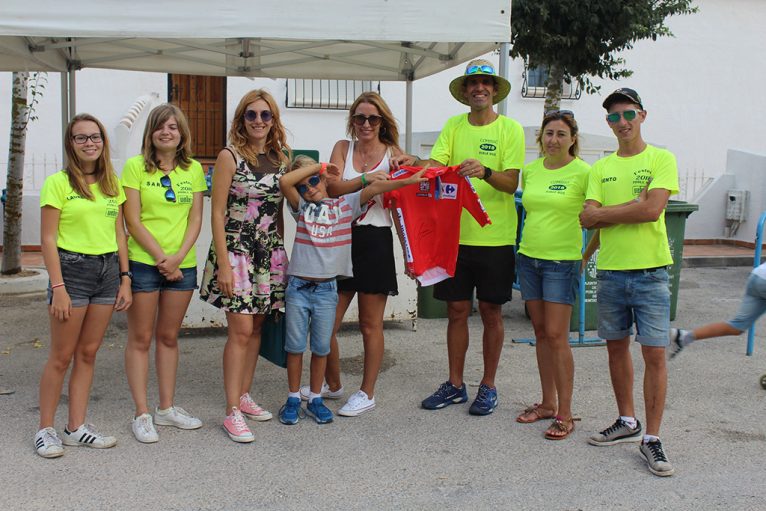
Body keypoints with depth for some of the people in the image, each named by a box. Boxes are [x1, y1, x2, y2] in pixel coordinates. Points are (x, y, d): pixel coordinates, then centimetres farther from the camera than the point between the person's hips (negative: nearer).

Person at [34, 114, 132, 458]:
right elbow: (48, 239, -8)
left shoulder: (112, 184, 11)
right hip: (72, 269, -5)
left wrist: (125, 278, 6)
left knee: (88, 353, 9)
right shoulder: (58, 183, -5)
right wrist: (58, 287, -14)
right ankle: (46, 429, 13)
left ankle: (76, 428, 17)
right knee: (62, 356, 0)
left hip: (108, 270, 5)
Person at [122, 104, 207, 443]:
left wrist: (178, 257, -11)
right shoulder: (136, 166, -4)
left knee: (168, 337, 13)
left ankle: (166, 408, 23)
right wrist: (161, 257, -12)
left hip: (182, 264, 4)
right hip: (143, 262, -3)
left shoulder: (193, 169, 6)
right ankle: (142, 414, 9)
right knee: (140, 338, 3)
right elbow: (133, 221, -8)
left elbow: (196, 219, 3)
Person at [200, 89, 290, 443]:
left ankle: (244, 395, 24)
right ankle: (232, 412, -1)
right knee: (240, 330, -7)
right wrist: (223, 264, -14)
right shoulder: (230, 156, -7)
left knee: (256, 327, 11)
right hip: (236, 251, -5)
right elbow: (217, 213, -9)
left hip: (270, 252, 5)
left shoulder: (281, 158, 8)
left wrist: (281, 252, 10)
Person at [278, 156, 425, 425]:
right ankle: (293, 399, 20)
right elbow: (285, 182, -11)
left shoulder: (345, 205, 5)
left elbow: (374, 187, -4)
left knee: (321, 348, 8)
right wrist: (317, 165, -5)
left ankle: (315, 399, 22)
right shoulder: (301, 208, 5)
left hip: (326, 290, 0)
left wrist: (409, 181, -13)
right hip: (298, 288, 0)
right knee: (295, 346, 7)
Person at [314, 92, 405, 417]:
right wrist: (366, 179, -24)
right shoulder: (343, 148, 8)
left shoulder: (393, 154, 1)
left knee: (370, 325, 6)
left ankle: (367, 393, 20)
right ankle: (332, 384, 28)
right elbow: (333, 187, -9)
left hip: (375, 241, -3)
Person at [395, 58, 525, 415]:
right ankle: (455, 384, 23)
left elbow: (511, 183, -11)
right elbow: (435, 165, -5)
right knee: (456, 310, 9)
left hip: (495, 236, -3)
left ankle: (488, 386, 20)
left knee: (490, 312, 6)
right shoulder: (454, 126, 8)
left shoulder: (510, 129, -2)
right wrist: (415, 162, -26)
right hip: (456, 233, 3)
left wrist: (485, 172, -30)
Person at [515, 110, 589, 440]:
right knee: (541, 333, 11)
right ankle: (547, 402, 22)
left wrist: (587, 255, -4)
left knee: (556, 336, -7)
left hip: (562, 262, -6)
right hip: (528, 258, 6)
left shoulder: (582, 172, -9)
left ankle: (564, 413, 3)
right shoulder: (530, 170, 8)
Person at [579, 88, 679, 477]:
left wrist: (606, 212, -7)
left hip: (650, 271, -4)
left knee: (654, 354, -4)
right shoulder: (600, 168, 10)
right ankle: (627, 422, 28)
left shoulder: (661, 159, -1)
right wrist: (632, 209, -10)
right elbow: (587, 219, -1)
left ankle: (651, 438, 5)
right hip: (610, 270, 4)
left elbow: (653, 210, -16)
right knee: (616, 348, 12)